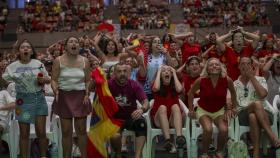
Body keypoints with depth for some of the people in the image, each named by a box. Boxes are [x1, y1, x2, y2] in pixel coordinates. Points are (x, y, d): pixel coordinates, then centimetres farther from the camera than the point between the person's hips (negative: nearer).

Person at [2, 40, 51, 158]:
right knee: (24, 134, 4)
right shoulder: (13, 66, -2)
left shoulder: (38, 64, 1)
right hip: (23, 101, 0)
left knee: (41, 132, 1)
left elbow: (48, 80, 8)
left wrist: (43, 79, -12)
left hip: (39, 98, 1)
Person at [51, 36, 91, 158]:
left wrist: (87, 93, -8)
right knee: (66, 130, 2)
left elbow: (88, 81, 6)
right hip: (64, 96, -1)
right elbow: (54, 80, -1)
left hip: (80, 96, 1)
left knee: (81, 129, 2)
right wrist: (55, 90, -19)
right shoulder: (58, 61, -1)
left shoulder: (84, 61, 4)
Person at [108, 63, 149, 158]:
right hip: (115, 118, -1)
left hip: (131, 117, 1)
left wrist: (142, 110, -39)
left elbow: (146, 102, -17)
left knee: (142, 123, -33)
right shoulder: (109, 84, -10)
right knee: (115, 136, -32)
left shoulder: (134, 85, -7)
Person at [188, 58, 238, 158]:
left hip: (220, 110, 2)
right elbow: (191, 93, 1)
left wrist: (232, 108, 9)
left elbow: (233, 92, 7)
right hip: (203, 110, -1)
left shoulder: (227, 80, -15)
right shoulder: (201, 80, -18)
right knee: (208, 129, -30)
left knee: (224, 130, -25)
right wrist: (191, 110, 3)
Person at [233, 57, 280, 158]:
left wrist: (252, 77, -2)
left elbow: (263, 94, -7)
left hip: (263, 113, 0)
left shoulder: (260, 79, 15)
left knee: (253, 117, -40)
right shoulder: (234, 84, 18)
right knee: (257, 103, -37)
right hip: (243, 115, 0)